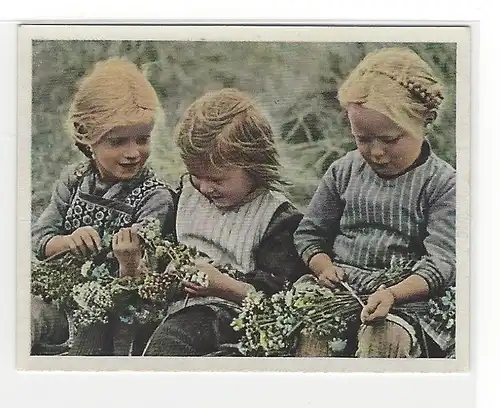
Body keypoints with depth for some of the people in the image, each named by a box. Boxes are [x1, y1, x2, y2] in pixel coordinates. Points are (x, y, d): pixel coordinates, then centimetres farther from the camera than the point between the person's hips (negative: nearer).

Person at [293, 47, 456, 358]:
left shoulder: (443, 183, -1)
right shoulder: (344, 171, 11)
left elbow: (442, 262, -9)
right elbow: (309, 233, 18)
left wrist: (392, 294, -28)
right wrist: (324, 267, -5)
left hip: (406, 299, -3)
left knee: (385, 338, -36)